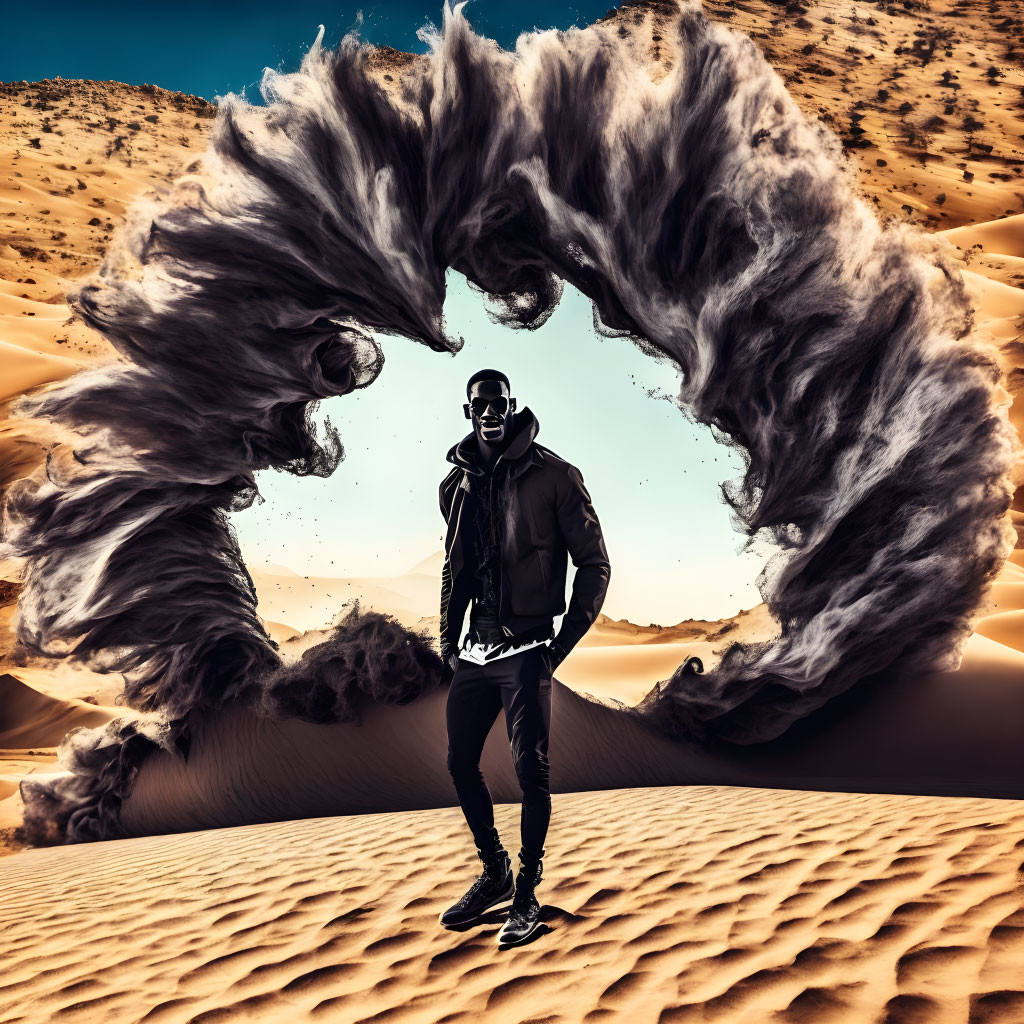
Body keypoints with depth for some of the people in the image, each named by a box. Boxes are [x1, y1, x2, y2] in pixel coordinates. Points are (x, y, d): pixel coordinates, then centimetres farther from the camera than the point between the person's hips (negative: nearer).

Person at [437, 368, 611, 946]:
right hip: (475, 651, 6)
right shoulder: (457, 483, 9)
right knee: (461, 763, 10)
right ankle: (496, 873, 30)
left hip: (526, 649, -6)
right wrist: (448, 640, 13)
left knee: (530, 770, -5)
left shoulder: (554, 476, -7)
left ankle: (528, 896, 13)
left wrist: (566, 642, -9)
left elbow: (595, 566, -4)